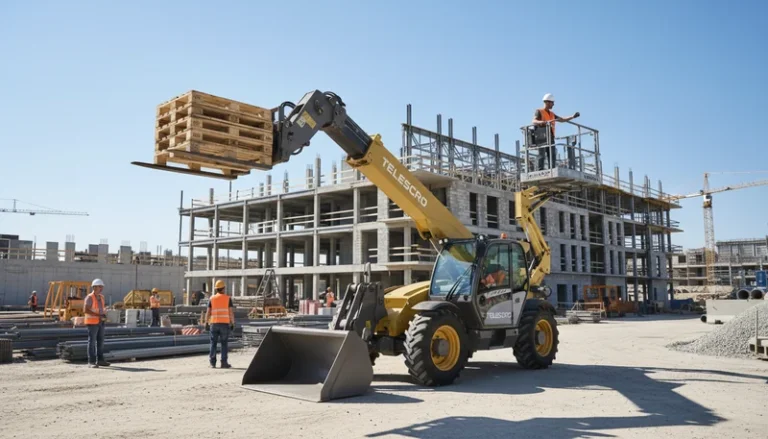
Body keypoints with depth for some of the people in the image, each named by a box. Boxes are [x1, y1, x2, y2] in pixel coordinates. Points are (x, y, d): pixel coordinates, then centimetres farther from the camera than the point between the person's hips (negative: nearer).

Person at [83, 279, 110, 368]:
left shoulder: (101, 297, 11)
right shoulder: (89, 297, -13)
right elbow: (85, 310, -22)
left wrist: (104, 315, 1)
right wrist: (98, 315, -24)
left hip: (100, 322, 8)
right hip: (92, 322, -8)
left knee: (100, 341, 8)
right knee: (92, 341, -4)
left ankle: (100, 360, 14)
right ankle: (91, 362, 0)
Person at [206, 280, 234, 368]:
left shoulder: (212, 298, 5)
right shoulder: (228, 298, 0)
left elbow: (208, 312, 2)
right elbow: (231, 312, -4)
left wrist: (206, 324, 6)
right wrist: (233, 324, 0)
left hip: (214, 323, 2)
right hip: (225, 324, -2)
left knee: (213, 343, 9)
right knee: (224, 344, 1)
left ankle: (212, 362, 4)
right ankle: (224, 363, -1)